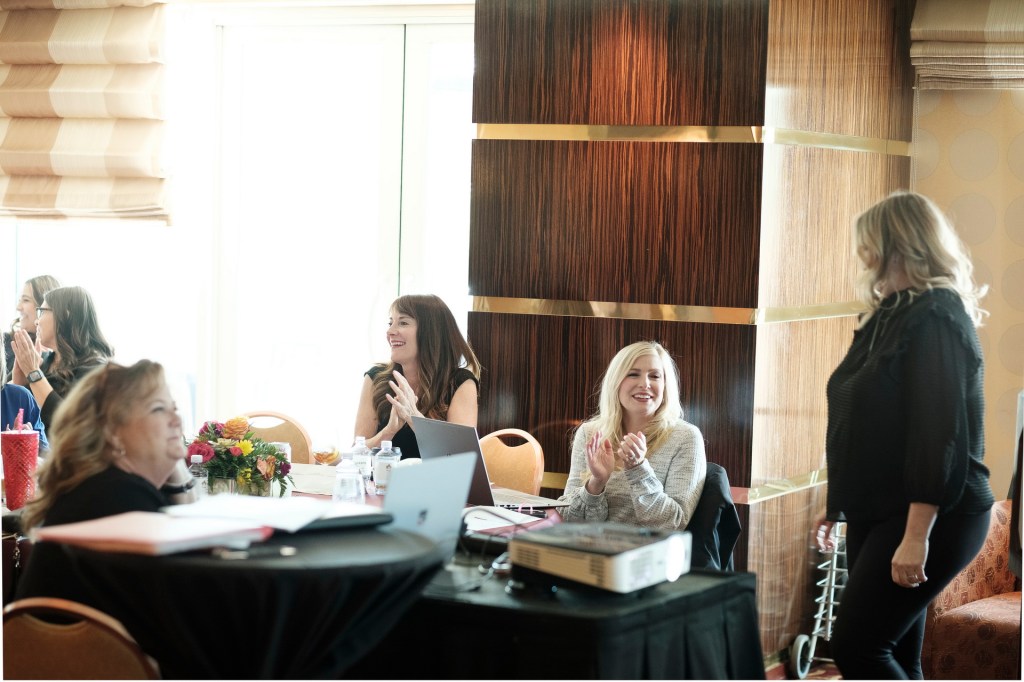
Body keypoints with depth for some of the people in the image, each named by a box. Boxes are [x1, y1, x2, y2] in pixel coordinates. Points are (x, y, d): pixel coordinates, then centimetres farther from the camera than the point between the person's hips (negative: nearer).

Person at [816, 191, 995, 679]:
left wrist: (917, 536, -26)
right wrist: (836, 506, 22)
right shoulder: (893, 316, 15)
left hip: (927, 517, -9)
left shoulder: (934, 318, -15)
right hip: (880, 513, 9)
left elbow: (940, 434, -22)